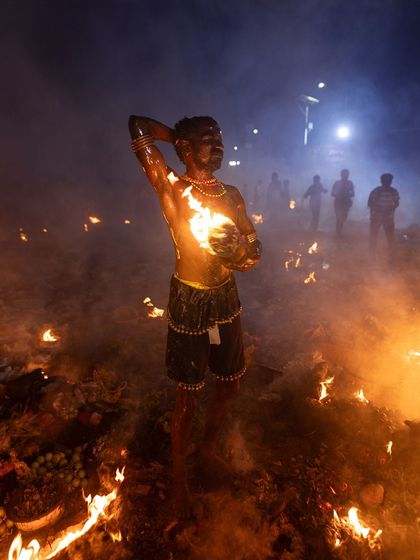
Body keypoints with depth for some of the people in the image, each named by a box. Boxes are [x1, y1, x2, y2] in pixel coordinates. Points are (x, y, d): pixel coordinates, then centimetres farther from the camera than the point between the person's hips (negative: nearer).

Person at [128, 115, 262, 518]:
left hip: (226, 297, 6)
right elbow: (138, 126, -13)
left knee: (229, 385, 18)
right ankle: (179, 479, 33)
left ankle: (207, 453, 46)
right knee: (188, 397, 6)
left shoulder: (231, 194, 6)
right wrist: (181, 134, 3)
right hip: (189, 303, -6)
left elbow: (254, 248, 7)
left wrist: (239, 254, -17)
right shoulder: (172, 187, -10)